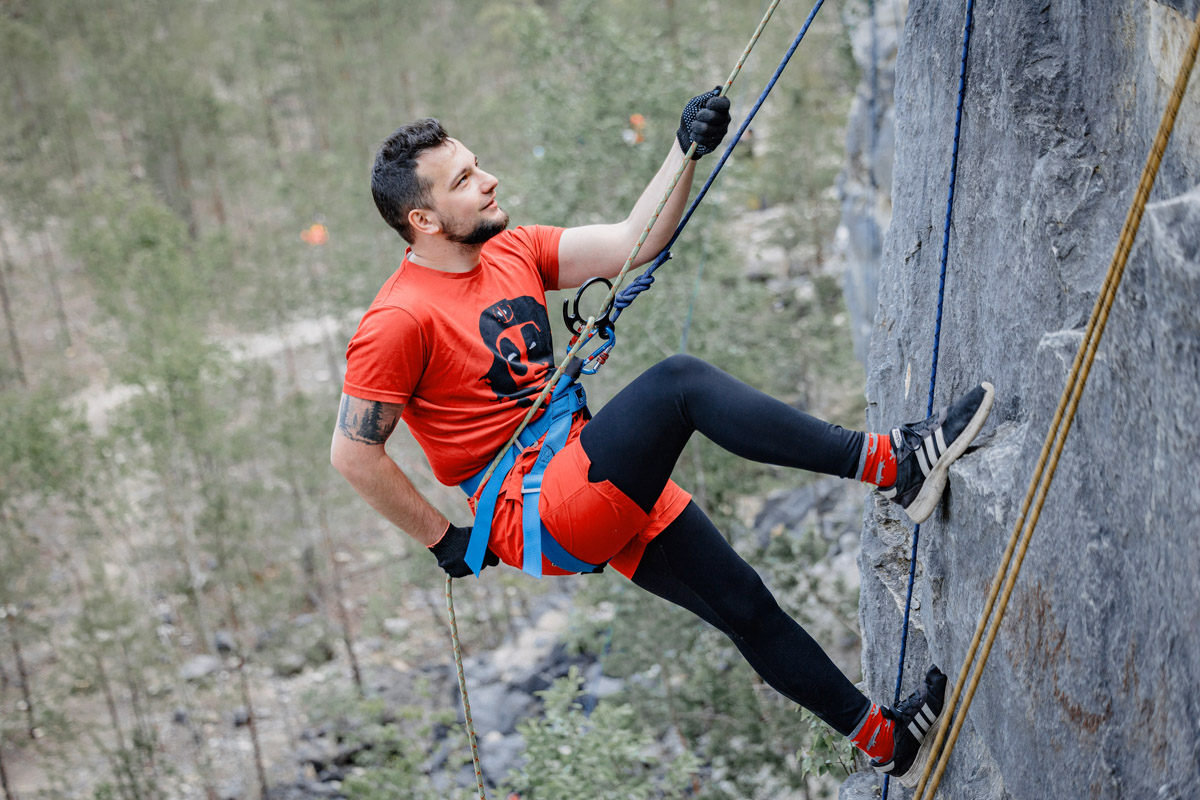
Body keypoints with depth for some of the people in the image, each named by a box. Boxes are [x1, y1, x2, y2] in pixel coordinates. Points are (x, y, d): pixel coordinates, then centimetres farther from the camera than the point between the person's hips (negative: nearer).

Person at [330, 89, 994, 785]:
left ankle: (884, 737, 27)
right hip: (535, 517, -8)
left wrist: (688, 150, -7)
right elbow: (353, 452, -11)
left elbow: (632, 242, 5)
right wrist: (445, 540, -7)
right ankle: (892, 463, -24)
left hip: (599, 481, 8)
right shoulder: (400, 320, -15)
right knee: (679, 381, -27)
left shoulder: (512, 252, 8)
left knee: (745, 604, 11)